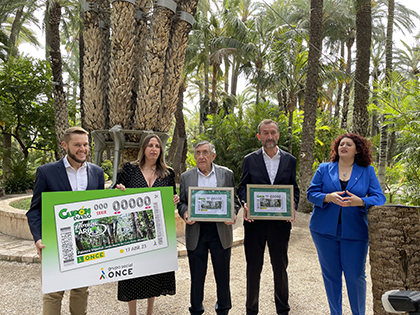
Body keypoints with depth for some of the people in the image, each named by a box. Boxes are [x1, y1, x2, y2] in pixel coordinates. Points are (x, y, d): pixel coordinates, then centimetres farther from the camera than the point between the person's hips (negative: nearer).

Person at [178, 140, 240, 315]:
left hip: (220, 231, 0)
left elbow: (234, 200, 6)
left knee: (223, 276, 11)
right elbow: (182, 202, 8)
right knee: (197, 276, 11)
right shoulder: (186, 177, 5)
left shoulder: (226, 174, 4)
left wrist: (232, 213, -14)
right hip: (195, 232, 0)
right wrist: (184, 213, -13)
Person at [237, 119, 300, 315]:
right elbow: (242, 187, 4)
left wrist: (293, 207, -10)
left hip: (280, 222, 1)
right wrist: (245, 204, -15)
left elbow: (294, 189, 8)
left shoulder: (290, 160, 6)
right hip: (255, 221, -1)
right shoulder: (249, 160, 3)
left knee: (280, 267, 13)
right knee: (253, 268, 10)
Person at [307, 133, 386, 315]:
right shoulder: (324, 169, 5)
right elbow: (311, 193, 0)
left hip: (354, 232, -1)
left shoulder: (367, 171, 5)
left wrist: (360, 201, -21)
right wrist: (328, 197, -19)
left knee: (356, 276, 1)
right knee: (330, 274, 10)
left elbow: (379, 198, -1)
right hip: (325, 231, 1)